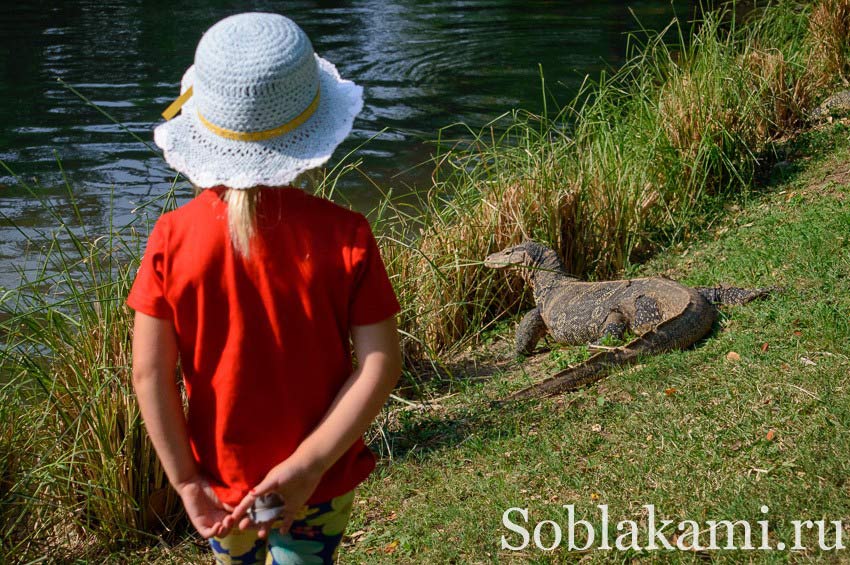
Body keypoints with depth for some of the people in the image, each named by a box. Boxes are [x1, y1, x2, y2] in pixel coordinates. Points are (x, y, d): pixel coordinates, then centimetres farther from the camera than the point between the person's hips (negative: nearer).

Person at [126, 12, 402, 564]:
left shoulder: (172, 238, -17)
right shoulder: (343, 235, -19)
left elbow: (151, 374, -14)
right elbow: (380, 364, -20)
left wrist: (186, 481, -5)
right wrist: (307, 466, -18)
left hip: (220, 482, 1)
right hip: (322, 488, -1)